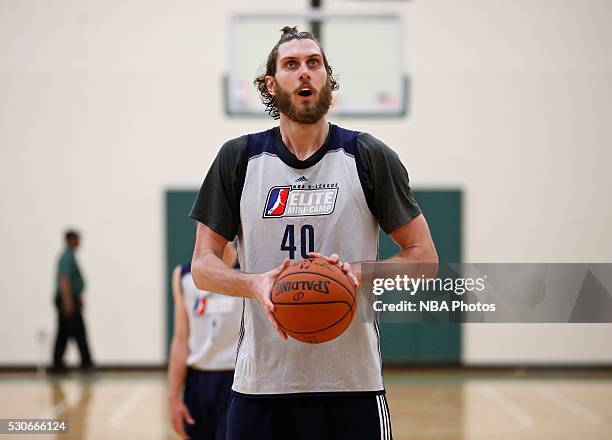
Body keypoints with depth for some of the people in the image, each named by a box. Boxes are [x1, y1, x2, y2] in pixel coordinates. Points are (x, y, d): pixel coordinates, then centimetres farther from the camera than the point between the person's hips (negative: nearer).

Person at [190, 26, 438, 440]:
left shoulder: (369, 157, 2)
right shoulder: (239, 158, 6)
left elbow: (424, 256, 3)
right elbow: (203, 266, 6)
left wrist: (358, 274, -15)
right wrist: (255, 284, -15)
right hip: (261, 381, 1)